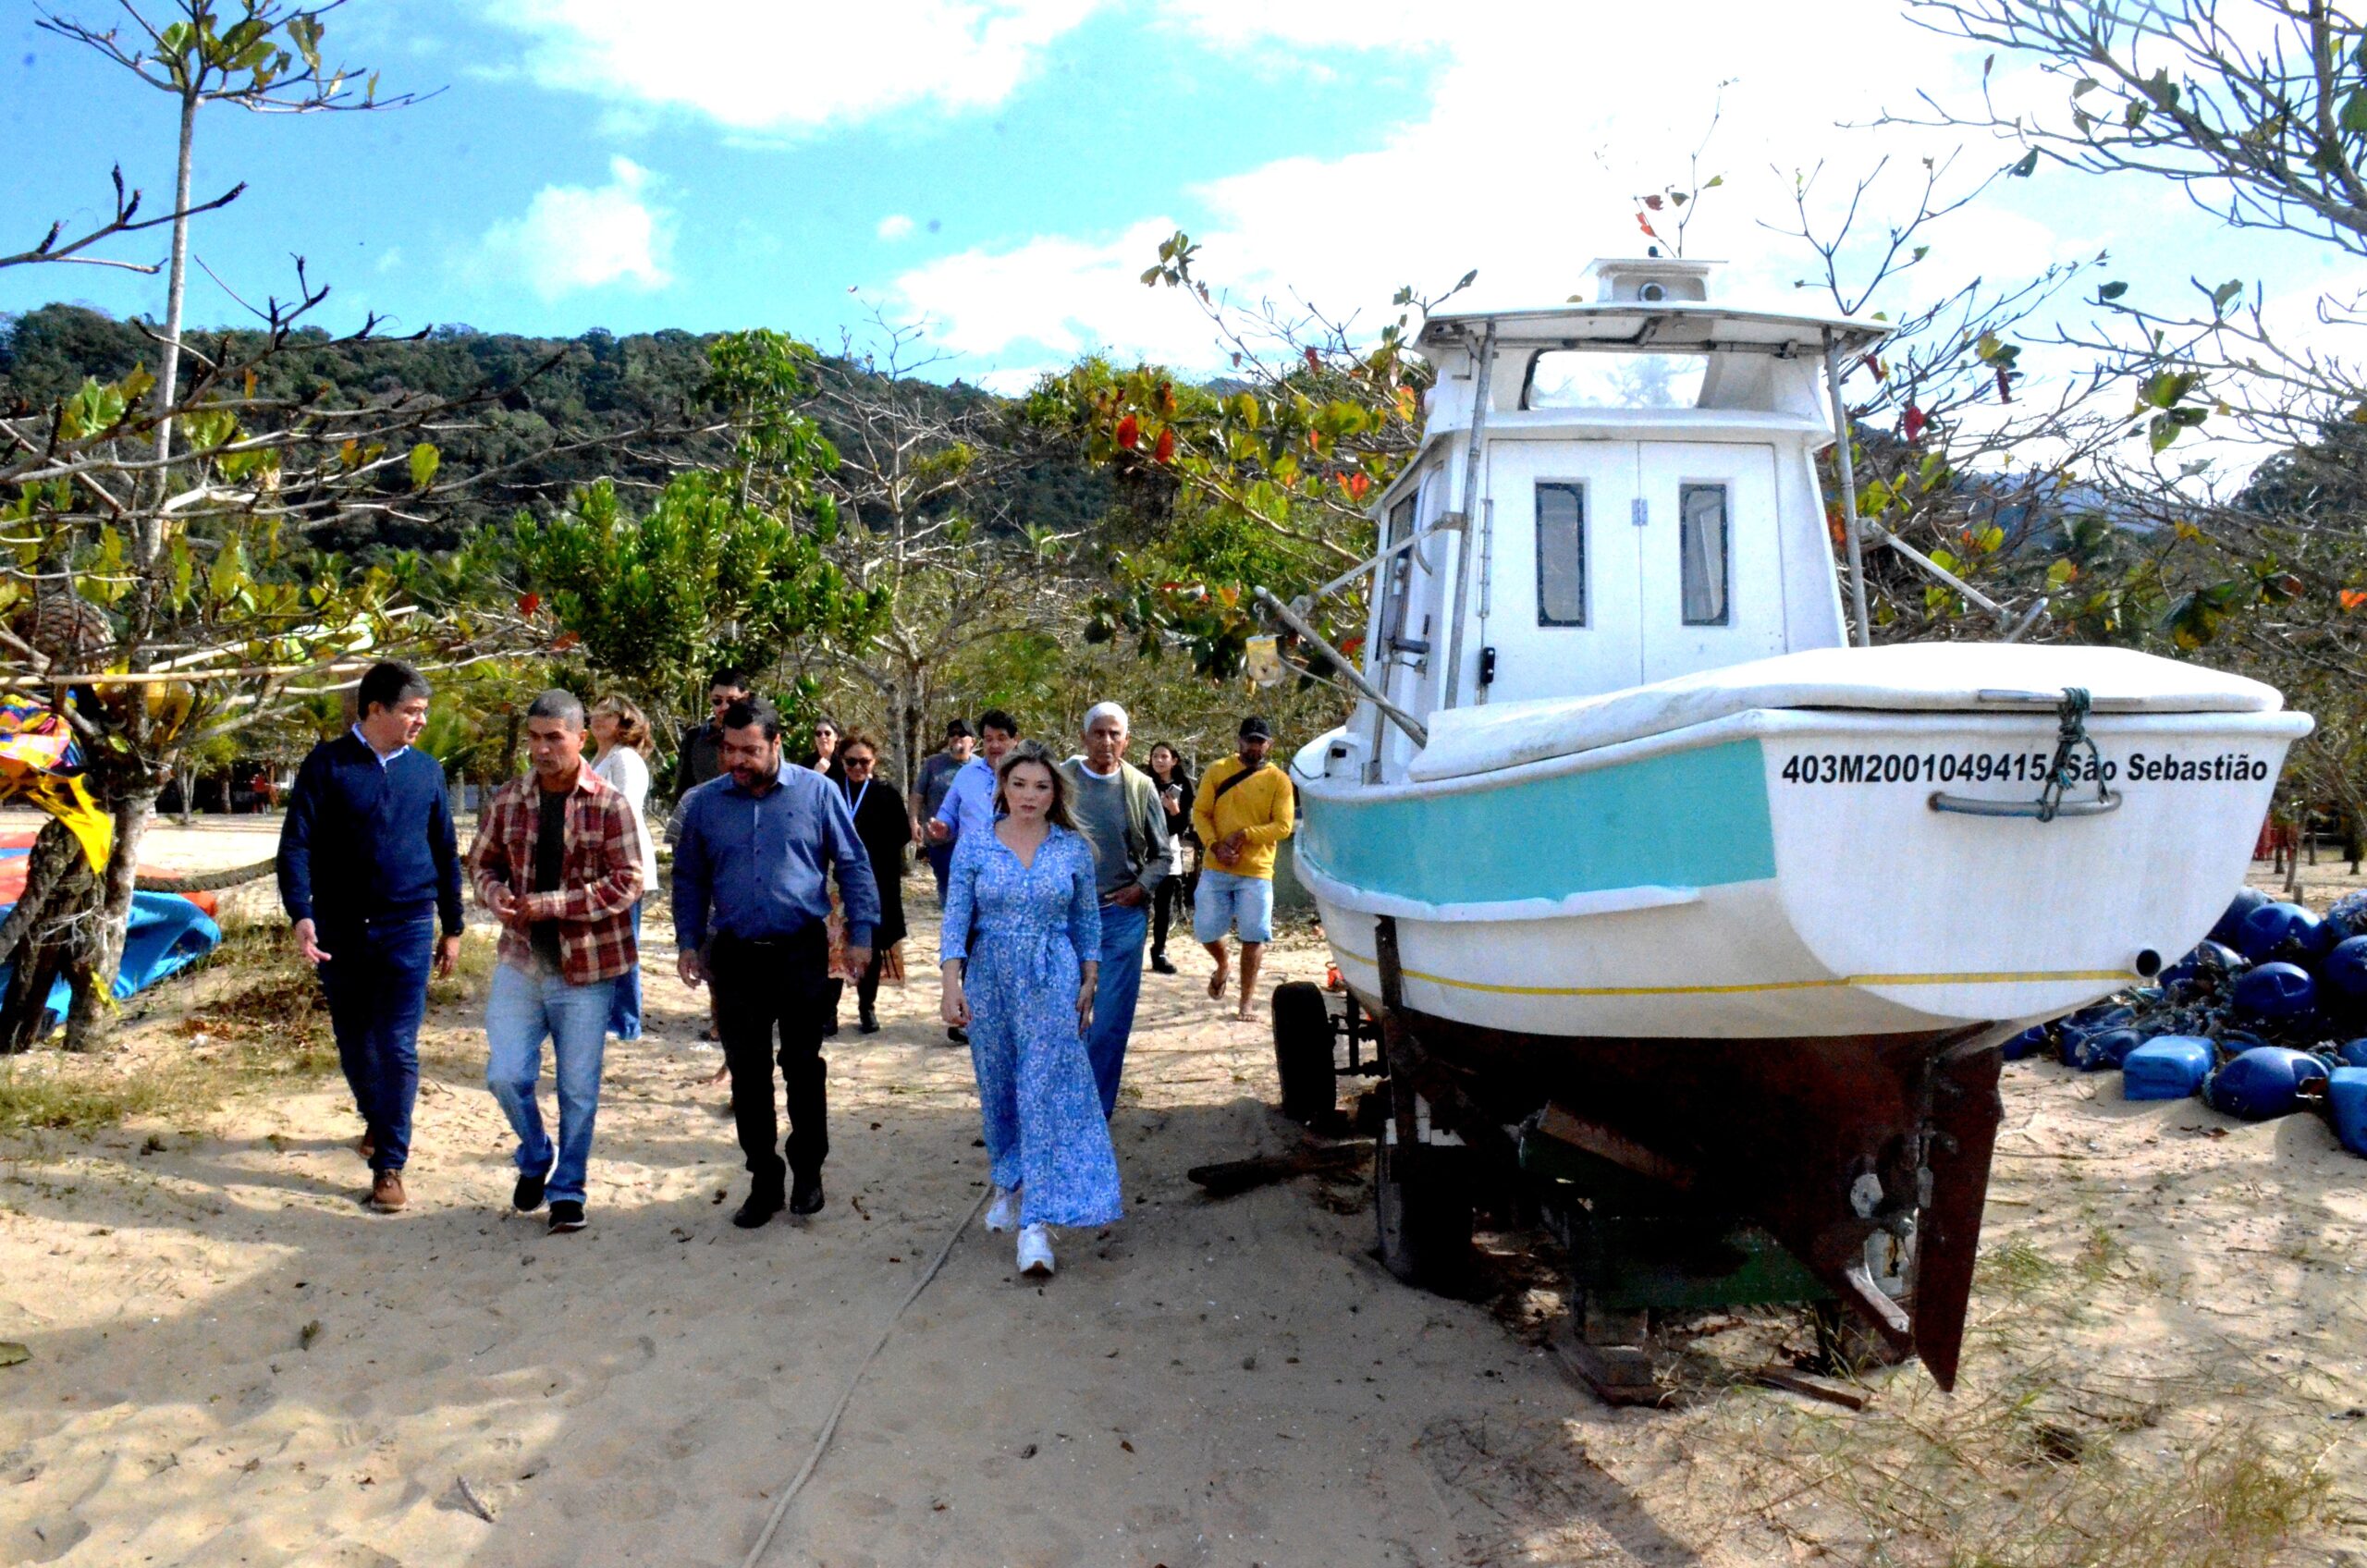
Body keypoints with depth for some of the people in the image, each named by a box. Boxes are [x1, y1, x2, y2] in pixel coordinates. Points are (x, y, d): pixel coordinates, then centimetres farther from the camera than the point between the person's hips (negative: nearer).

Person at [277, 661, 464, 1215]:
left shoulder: (426, 770, 5)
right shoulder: (327, 764, -3)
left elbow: (445, 852, 12)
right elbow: (295, 843, -6)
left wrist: (452, 928, 13)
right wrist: (300, 915, -19)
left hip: (407, 929, 0)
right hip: (339, 929, 0)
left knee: (398, 1047, -4)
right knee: (353, 1040, 14)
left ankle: (389, 1164, 1)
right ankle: (376, 1121, 40)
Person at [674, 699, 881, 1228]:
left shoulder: (817, 792, -2)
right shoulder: (705, 802, 4)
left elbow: (853, 865, 1)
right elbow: (689, 877, 13)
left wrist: (860, 932, -3)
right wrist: (688, 941, 6)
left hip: (801, 953, -2)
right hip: (735, 956, 2)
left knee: (803, 1066, 6)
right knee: (747, 1074, 7)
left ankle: (808, 1172, 23)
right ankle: (763, 1180, 20)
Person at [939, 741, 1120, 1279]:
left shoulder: (1073, 848, 0)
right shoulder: (975, 845, -1)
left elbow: (1087, 919, 8)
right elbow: (956, 918, -2)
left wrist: (1088, 983, 5)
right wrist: (952, 984, -11)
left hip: (1053, 981, -1)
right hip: (989, 979, 1)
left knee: (1045, 1093, -7)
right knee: (998, 1092, 12)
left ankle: (1036, 1221, -7)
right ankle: (1010, 1184, 35)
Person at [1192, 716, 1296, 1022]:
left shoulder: (1278, 780, 0)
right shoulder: (1218, 771, 3)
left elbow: (1282, 826, -7)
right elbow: (1200, 813, 0)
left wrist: (1244, 835, -17)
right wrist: (1216, 846, -15)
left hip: (1256, 872, -1)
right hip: (1215, 869, 2)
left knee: (1253, 938, -2)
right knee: (1205, 931, 6)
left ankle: (1246, 1003, 9)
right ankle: (1222, 967, 39)